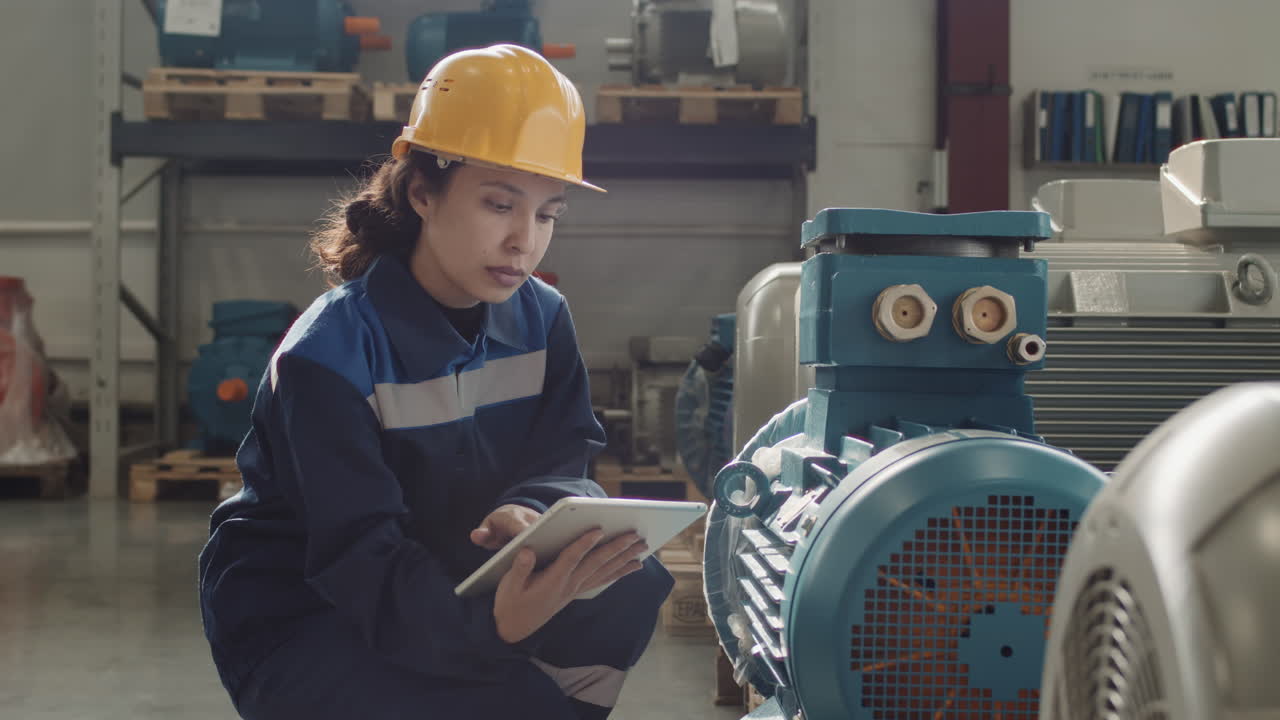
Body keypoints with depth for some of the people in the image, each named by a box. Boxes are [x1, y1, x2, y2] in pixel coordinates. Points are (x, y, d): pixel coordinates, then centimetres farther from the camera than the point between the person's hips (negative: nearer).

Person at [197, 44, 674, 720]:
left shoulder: (540, 319, -1)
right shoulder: (330, 354, -21)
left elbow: (560, 462, -6)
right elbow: (359, 557, -28)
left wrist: (529, 512, -32)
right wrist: (486, 623, -48)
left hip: (451, 585, 6)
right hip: (299, 627, -6)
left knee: (631, 589, -20)